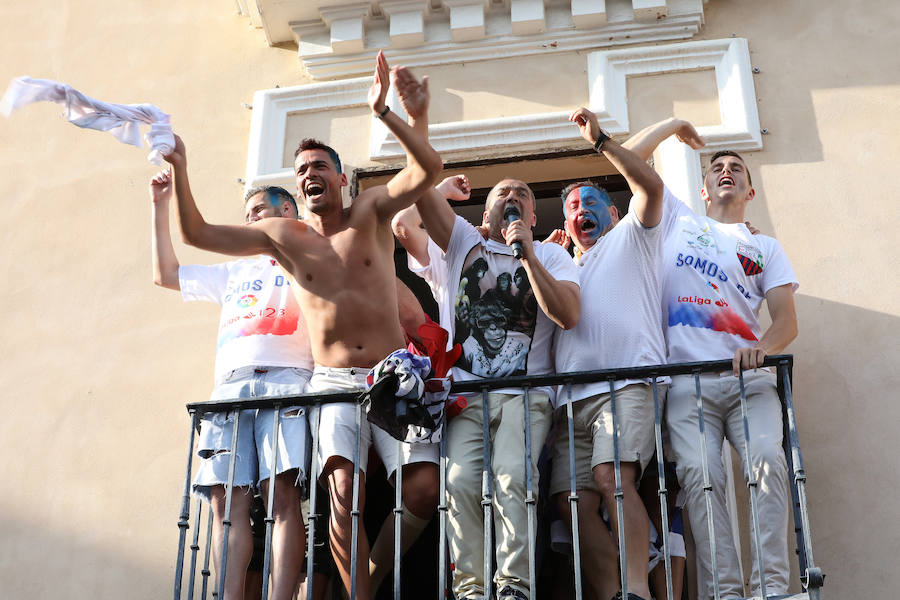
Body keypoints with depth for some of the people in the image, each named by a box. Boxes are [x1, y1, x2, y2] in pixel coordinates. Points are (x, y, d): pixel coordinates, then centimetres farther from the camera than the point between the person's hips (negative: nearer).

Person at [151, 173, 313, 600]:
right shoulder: (235, 272, 35)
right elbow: (166, 274, 38)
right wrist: (160, 208, 35)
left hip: (286, 381, -4)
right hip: (230, 385, 5)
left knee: (283, 494, -19)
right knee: (227, 499, -11)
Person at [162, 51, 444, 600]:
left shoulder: (370, 212, 6)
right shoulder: (284, 236, 11)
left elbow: (429, 169, -9)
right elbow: (198, 233, 11)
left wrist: (385, 112, -21)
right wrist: (180, 169, -1)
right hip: (332, 385, 0)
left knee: (424, 489, -13)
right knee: (343, 491, -20)